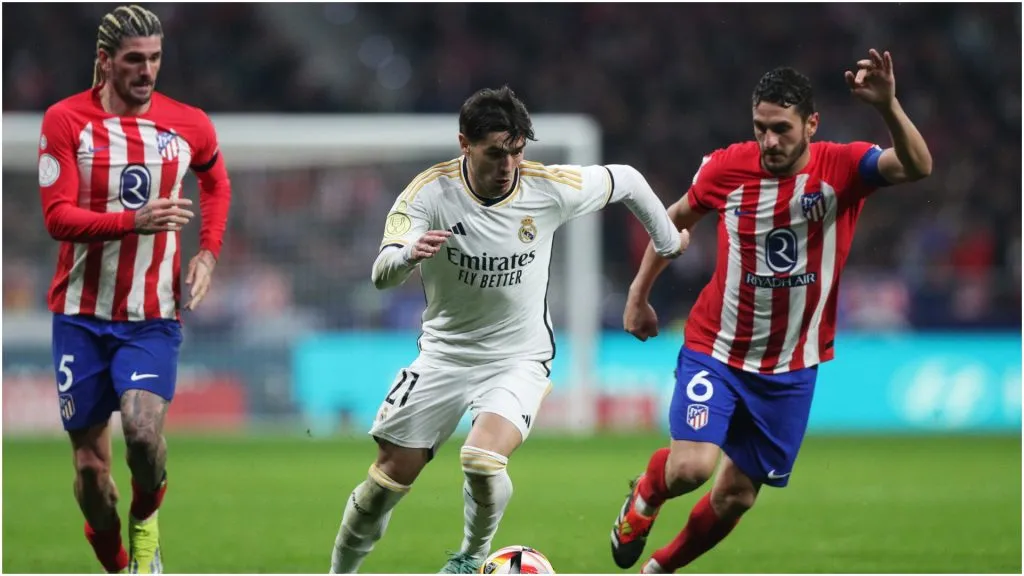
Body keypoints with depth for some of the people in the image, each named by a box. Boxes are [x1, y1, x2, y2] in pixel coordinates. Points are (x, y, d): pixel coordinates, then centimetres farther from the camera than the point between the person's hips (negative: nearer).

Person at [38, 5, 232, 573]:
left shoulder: (189, 125, 1)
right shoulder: (66, 120, -6)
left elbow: (217, 183, 23)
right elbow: (58, 216, -13)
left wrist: (208, 254, 9)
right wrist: (134, 221, -27)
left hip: (153, 317, 0)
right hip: (81, 313, 0)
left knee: (143, 429, -22)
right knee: (89, 461, 2)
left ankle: (145, 521, 9)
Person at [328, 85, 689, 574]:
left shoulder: (549, 188, -14)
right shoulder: (430, 191, -17)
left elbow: (626, 180, 4)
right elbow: (381, 275, -28)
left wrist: (669, 241, 17)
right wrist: (408, 254, -51)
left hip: (519, 359, -1)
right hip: (444, 355, 1)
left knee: (483, 460, -27)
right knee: (392, 474, 1)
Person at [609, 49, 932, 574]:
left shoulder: (841, 168, -14)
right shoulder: (727, 168, -10)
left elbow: (917, 167, -33)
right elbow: (678, 219, 12)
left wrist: (889, 108, -51)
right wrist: (639, 293, 14)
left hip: (789, 369, 1)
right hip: (714, 349, -1)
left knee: (735, 497, 9)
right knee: (691, 466, -22)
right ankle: (643, 498, 15)